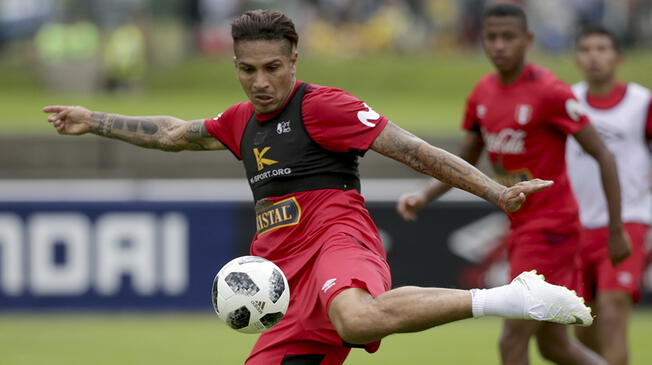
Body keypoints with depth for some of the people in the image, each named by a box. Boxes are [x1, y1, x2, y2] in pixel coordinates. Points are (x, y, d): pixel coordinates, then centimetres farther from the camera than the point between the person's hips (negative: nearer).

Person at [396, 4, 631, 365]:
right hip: (519, 227, 8)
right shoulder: (482, 93, 7)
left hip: (551, 227, -8)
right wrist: (424, 195, -2)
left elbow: (603, 156, -12)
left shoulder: (549, 92, -16)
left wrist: (616, 231, -11)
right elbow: (465, 163, 16)